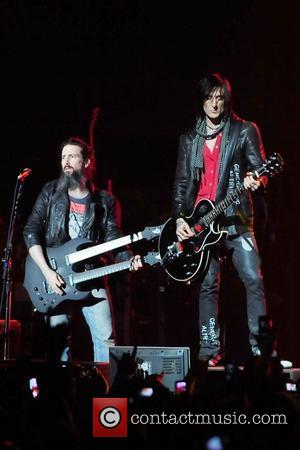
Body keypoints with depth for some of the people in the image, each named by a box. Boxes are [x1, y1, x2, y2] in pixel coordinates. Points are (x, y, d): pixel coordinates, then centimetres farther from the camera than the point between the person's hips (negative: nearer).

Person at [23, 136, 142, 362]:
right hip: (55, 279, 0)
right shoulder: (51, 192, 6)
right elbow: (31, 232, 0)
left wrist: (129, 259, -19)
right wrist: (46, 271, -11)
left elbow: (114, 241, 3)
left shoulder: (105, 201, 8)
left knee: (105, 337, -8)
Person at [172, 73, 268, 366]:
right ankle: (210, 352, 5)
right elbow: (181, 184, 14)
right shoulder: (189, 140, 14)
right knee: (208, 286, 2)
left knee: (254, 280, -13)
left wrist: (255, 181, -25)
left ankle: (260, 349, -10)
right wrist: (179, 219, 1)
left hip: (236, 220, -3)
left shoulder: (244, 131, 4)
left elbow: (260, 171, -1)